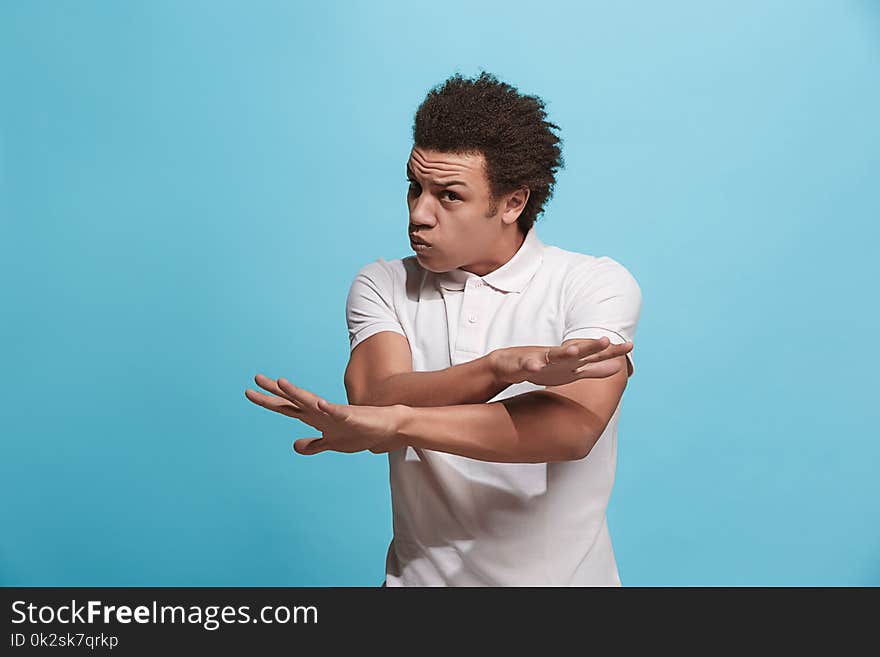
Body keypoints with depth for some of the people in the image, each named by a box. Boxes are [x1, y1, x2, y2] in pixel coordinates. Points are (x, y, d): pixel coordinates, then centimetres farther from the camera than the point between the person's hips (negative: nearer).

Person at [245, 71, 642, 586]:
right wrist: (502, 368, -30)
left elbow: (573, 427, -20)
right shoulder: (381, 286, 0)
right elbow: (376, 402, -15)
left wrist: (395, 420, -26)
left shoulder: (599, 285, -7)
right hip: (423, 573, 1)